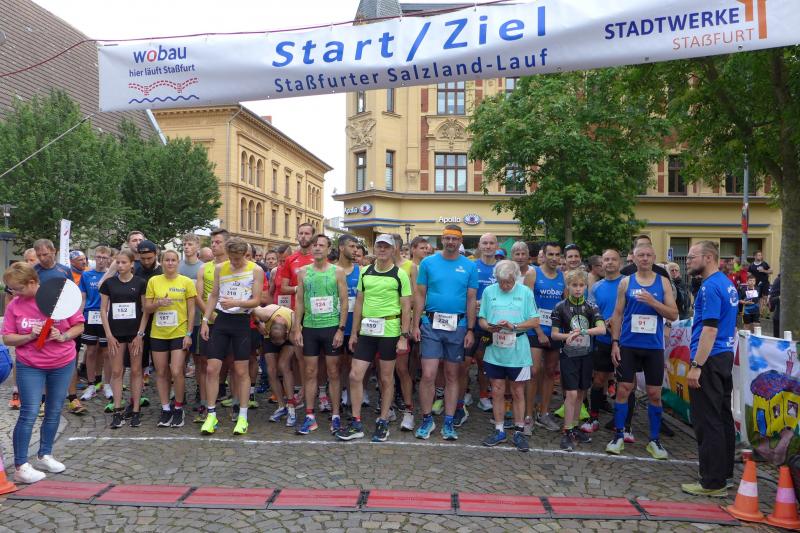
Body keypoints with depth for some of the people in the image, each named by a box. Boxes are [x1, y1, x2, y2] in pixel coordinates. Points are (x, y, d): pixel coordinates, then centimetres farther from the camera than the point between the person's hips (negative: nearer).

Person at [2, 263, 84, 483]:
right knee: (28, 414, -4)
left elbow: (79, 325, -3)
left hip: (63, 364, 1)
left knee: (54, 412, 12)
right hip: (30, 366, 0)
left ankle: (44, 455, 30)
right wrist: (30, 336, -20)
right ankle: (20, 466, 5)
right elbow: (7, 338, -3)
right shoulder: (14, 306, -5)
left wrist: (63, 336, -20)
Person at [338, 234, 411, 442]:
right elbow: (359, 303, 12)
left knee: (386, 378, 7)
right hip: (366, 331, 4)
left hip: (389, 331, -4)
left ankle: (383, 422, 21)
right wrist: (354, 333, 9)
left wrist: (404, 337, -10)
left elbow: (406, 307, -4)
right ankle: (356, 423, 14)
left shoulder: (400, 274, -3)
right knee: (355, 375, 1)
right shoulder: (365, 272, 9)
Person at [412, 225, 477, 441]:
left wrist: (470, 330, 0)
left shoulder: (469, 267, 5)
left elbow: (471, 300, 5)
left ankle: (448, 423, 19)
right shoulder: (428, 262, 3)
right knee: (428, 375, -4)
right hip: (431, 325, -1)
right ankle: (427, 420, 13)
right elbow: (420, 295, 4)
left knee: (452, 376, 9)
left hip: (458, 326, 1)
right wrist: (415, 325, -2)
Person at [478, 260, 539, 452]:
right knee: (497, 391, 9)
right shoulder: (489, 291, 3)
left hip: (517, 351, -1)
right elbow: (481, 319, 6)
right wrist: (490, 327, -16)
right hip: (495, 349, 2)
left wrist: (514, 326, -16)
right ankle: (499, 431, 22)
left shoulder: (525, 292, -1)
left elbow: (534, 321, -2)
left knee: (518, 392, 8)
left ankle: (519, 432, 19)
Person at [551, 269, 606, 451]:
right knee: (571, 393, -8)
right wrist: (569, 336, -22)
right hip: (568, 355, -3)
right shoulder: (561, 307, -4)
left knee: (581, 393, 11)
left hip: (586, 355, 3)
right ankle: (567, 432, 0)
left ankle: (575, 427, 25)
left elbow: (602, 329, -13)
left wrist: (582, 331, -27)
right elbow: (554, 334, -3)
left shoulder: (591, 307, 0)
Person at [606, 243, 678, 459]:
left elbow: (674, 315, -2)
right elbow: (618, 314, 4)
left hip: (654, 347, 0)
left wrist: (652, 302, -17)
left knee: (655, 394, 5)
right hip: (628, 345, 0)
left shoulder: (663, 282, 3)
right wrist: (614, 342, -2)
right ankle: (618, 436, 13)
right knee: (623, 390, 1)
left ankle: (654, 440, 18)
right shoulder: (626, 282, 3)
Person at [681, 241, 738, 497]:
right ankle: (724, 473, 26)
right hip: (725, 355, 10)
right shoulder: (727, 284, 14)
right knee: (722, 417, 16)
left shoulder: (710, 287, -17)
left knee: (707, 422, -4)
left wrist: (696, 365, -22)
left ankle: (713, 483, 2)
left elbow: (710, 328, -22)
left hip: (710, 360, -10)